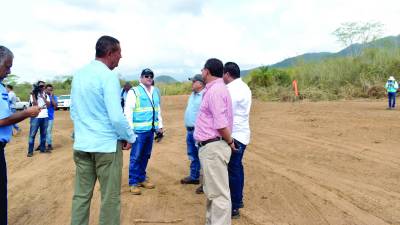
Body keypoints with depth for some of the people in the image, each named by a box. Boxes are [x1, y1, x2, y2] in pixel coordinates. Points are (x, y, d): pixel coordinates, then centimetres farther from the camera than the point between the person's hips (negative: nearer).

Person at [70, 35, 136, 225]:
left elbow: (73, 112, 14)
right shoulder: (108, 76, -14)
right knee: (110, 198, 6)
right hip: (106, 145, -7)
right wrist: (130, 138, -5)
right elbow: (116, 117, -19)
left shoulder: (78, 74, 7)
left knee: (81, 195, 13)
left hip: (81, 145, 7)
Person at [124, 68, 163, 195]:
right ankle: (133, 183, 6)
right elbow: (128, 111, -11)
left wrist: (160, 126, 17)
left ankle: (142, 178, 27)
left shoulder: (155, 92, 13)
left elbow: (158, 110, 21)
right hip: (139, 130, -6)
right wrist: (130, 129, -16)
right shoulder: (134, 92, -6)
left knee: (146, 156, 14)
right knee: (135, 157, -2)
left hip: (150, 130, 6)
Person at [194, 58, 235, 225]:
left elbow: (221, 124, -22)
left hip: (214, 147, -11)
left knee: (218, 193, -4)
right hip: (210, 147, 11)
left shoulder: (215, 90, -17)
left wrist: (230, 142, -9)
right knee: (212, 190, 21)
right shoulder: (213, 89, 16)